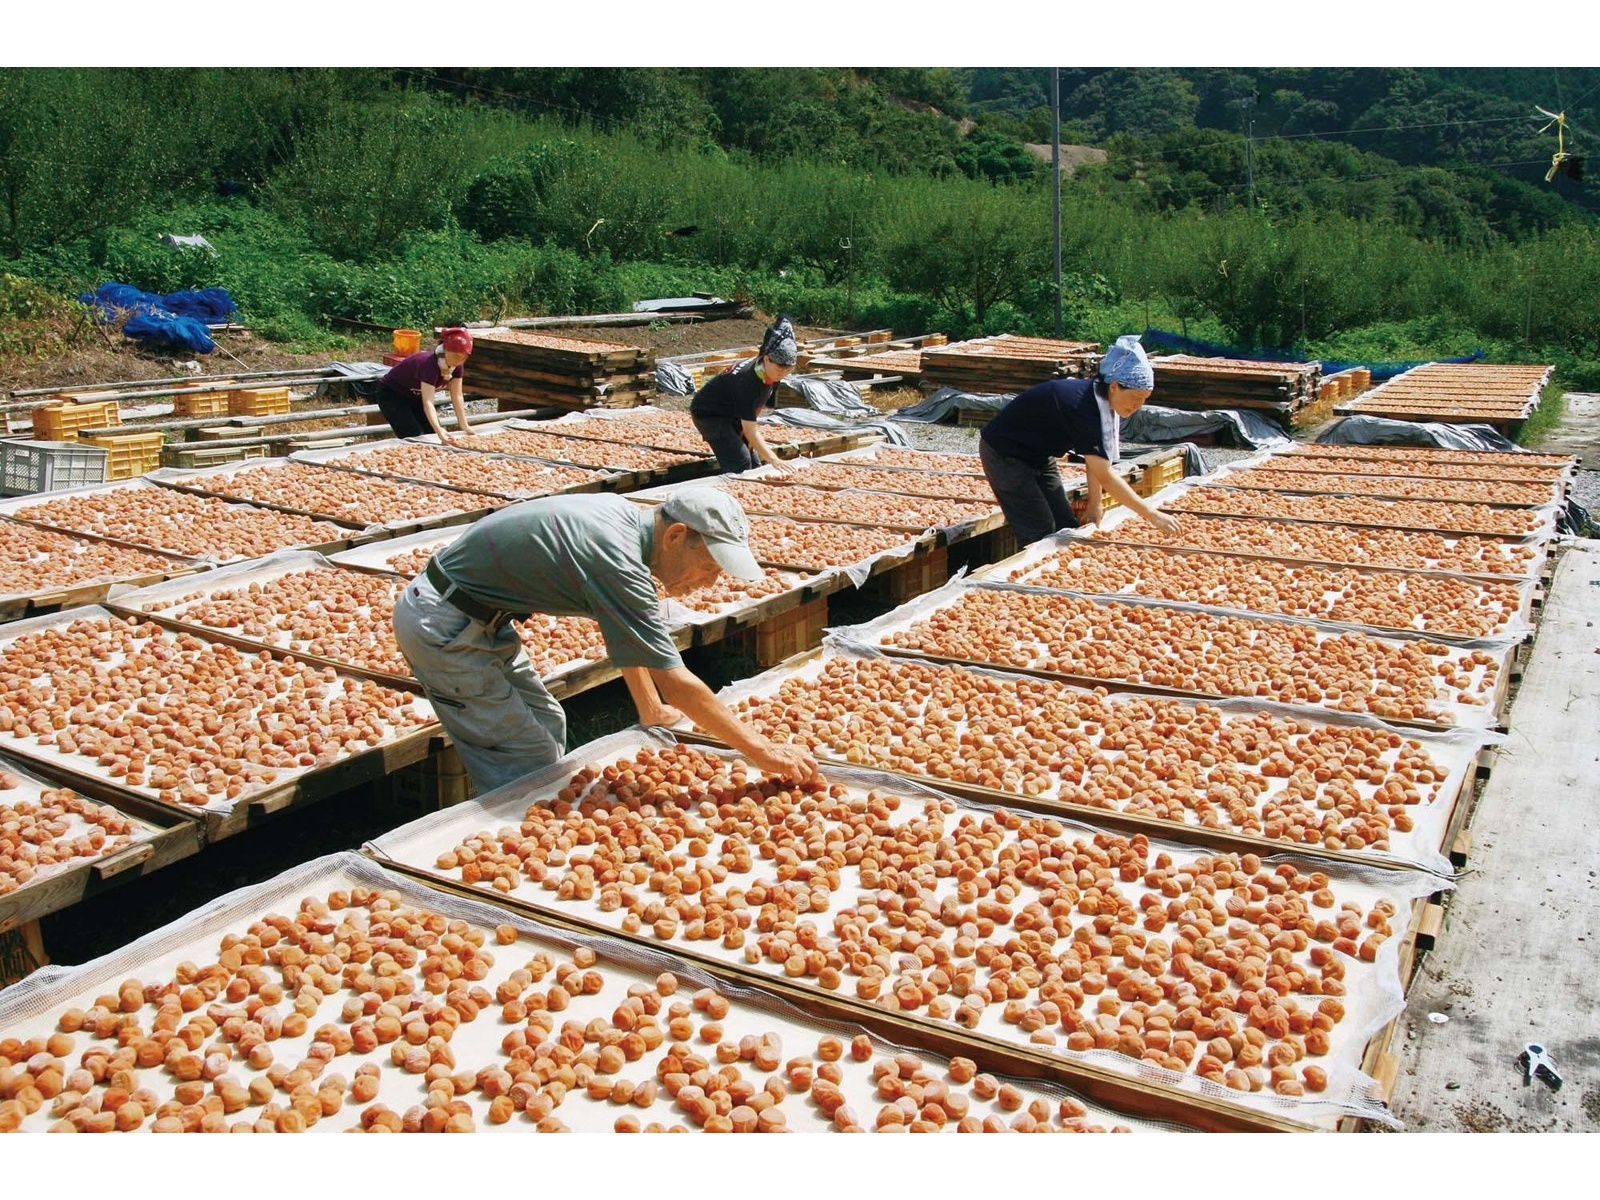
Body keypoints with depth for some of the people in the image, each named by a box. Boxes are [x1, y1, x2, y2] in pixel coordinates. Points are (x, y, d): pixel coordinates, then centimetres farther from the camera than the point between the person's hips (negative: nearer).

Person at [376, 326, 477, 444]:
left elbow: (456, 396, -10)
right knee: (415, 438, -20)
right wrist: (439, 431, -59)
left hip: (415, 395, 7)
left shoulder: (457, 366, -17)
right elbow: (427, 402, -46)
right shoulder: (429, 363, -38)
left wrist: (464, 426, -18)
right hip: (392, 394, -7)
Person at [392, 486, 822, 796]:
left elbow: (626, 634, 13)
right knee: (529, 759, -8)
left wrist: (650, 710, 18)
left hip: (478, 618, 10)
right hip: (444, 625, -10)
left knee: (548, 726, 15)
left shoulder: (626, 516, -1)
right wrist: (763, 751, -22)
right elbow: (675, 683, -27)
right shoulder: (617, 564, -28)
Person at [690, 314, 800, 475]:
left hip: (731, 413, 9)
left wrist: (749, 427, -5)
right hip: (708, 413, -9)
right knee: (740, 463, -21)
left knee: (754, 461, 4)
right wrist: (773, 460, -44)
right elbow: (750, 430, -38)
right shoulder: (747, 381, -37)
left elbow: (760, 404, 7)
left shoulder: (771, 373, -13)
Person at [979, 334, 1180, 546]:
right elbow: (1104, 475, -36)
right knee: (1040, 535, -13)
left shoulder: (1100, 399, -8)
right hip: (1004, 454, -9)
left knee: (1065, 527, 6)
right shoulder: (1082, 407, -34)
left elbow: (1095, 460, -1)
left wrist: (1094, 503, -5)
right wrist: (1152, 515, -34)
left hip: (1038, 455, 9)